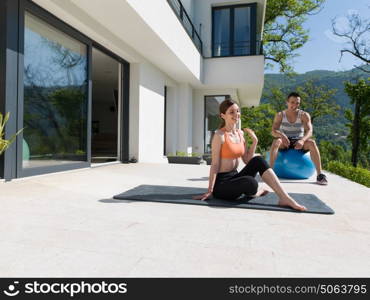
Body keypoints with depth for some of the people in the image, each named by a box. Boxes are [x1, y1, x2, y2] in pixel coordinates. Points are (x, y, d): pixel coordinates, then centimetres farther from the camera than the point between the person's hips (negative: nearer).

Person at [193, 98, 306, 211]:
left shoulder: (240, 133, 8)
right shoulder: (220, 135, -13)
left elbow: (247, 161, 9)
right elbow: (215, 165, -15)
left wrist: (254, 141, -1)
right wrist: (210, 191, -15)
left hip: (234, 176, 7)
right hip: (221, 182, -7)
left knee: (258, 161, -17)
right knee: (250, 182, -35)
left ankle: (284, 197, -17)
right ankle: (255, 192, 3)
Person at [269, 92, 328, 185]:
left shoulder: (304, 115, -4)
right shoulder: (280, 115, -4)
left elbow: (309, 131, -16)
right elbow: (273, 131, -15)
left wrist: (302, 140, -38)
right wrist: (282, 135, -38)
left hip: (299, 142, 1)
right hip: (285, 143, 0)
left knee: (312, 143, -30)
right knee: (276, 141, -34)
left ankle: (319, 174, -29)